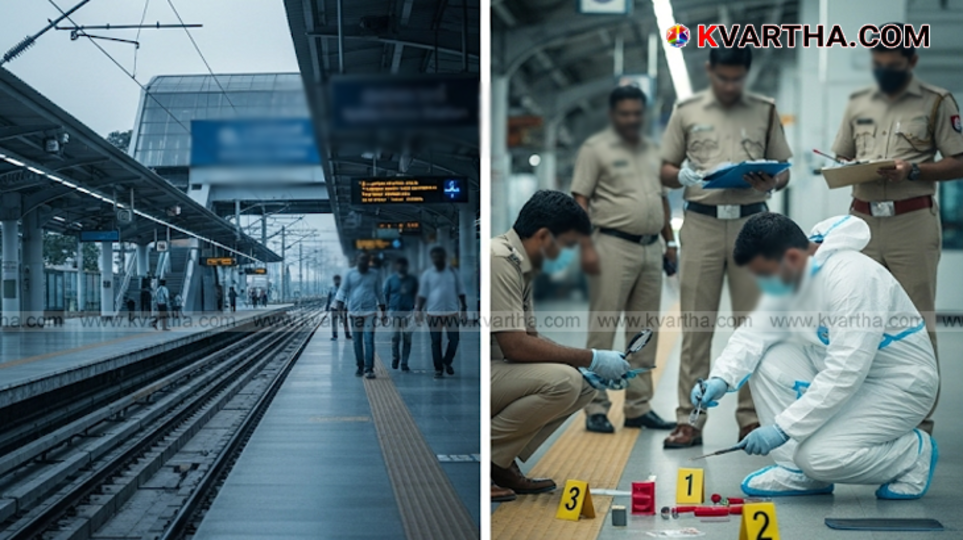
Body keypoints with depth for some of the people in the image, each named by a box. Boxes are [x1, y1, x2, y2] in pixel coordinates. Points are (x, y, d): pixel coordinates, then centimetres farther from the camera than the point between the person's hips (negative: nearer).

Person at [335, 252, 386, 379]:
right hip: (354, 312, 1)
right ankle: (360, 367, 17)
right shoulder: (350, 274, 5)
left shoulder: (374, 275, 8)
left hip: (370, 311, -1)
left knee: (369, 340, -10)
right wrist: (340, 306, -8)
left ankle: (369, 369, -13)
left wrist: (383, 311, 13)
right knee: (357, 341, 6)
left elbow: (379, 293, 14)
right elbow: (343, 290, 4)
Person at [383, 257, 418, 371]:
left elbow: (417, 294, 11)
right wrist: (388, 307, 0)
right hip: (394, 311, -1)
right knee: (395, 337, -2)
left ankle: (404, 363, 6)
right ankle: (395, 357, 22)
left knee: (407, 338, -1)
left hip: (408, 312, 1)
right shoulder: (390, 279, 4)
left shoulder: (413, 280, 6)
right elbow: (385, 294, 7)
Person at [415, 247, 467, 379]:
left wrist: (463, 309, 6)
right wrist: (419, 310, -3)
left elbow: (460, 292, 11)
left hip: (452, 312, 1)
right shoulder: (427, 274, 4)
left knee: (454, 339, -4)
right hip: (434, 313, -1)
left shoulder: (452, 272, 8)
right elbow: (422, 294, 6)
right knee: (436, 342, 1)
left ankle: (447, 362, 19)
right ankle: (438, 369, 10)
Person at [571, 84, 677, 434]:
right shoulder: (596, 149, -3)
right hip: (614, 247, -7)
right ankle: (596, 408, -1)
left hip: (650, 248, 7)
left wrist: (670, 241, 17)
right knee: (603, 330, -5)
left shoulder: (653, 150, 16)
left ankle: (638, 407, 15)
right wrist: (586, 247, -16)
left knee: (644, 332, 9)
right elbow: (580, 199, -8)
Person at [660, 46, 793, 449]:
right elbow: (665, 170, 10)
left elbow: (784, 169, 12)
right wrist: (683, 177, -12)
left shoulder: (765, 111, 12)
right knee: (695, 325, 0)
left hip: (751, 222, 1)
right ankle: (689, 420, 4)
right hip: (701, 222, -1)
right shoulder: (686, 111, 9)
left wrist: (770, 183, -10)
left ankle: (751, 418, 9)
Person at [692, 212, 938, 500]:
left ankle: (914, 453, 2)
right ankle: (797, 471, -2)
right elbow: (754, 333, -4)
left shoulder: (852, 277, -29)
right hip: (845, 372, 8)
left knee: (818, 456, -24)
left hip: (899, 383, -8)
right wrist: (721, 379, -23)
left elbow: (845, 373, -33)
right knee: (767, 361, -11)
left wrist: (782, 428, -32)